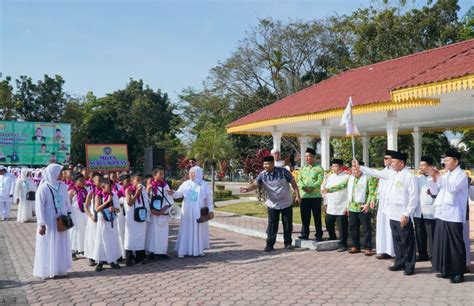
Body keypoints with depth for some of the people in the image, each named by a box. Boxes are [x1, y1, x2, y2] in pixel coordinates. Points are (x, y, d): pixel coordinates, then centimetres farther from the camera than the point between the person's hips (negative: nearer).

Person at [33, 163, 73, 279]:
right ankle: (47, 271, 16)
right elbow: (39, 207, -13)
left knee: (62, 246, 12)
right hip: (49, 222, -5)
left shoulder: (62, 186, 2)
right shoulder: (43, 188, -13)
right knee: (49, 246, 4)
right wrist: (41, 224, -15)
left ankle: (60, 269, 24)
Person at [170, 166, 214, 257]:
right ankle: (183, 251, 2)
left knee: (199, 230, 6)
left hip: (199, 212, -1)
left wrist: (211, 210, -3)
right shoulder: (186, 184, 2)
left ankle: (199, 249, 16)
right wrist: (173, 193, -24)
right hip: (187, 212, 1)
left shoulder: (204, 185, -1)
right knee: (186, 230, 0)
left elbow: (209, 198, 1)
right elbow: (179, 193, -3)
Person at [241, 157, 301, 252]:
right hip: (272, 204, 1)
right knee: (272, 225, 0)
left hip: (287, 203, 0)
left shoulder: (283, 171, -10)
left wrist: (297, 195, -7)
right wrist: (248, 188, -41)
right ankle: (270, 244, 8)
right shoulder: (262, 175, -8)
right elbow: (255, 184, -20)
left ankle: (288, 243, 22)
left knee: (288, 224, 7)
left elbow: (293, 182, -4)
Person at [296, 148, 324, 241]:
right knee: (305, 216, 7)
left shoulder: (319, 168, 1)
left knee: (317, 216, 2)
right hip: (304, 196, 4)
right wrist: (304, 187, -16)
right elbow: (299, 181, 3)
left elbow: (319, 181, -10)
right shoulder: (302, 168, 14)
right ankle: (304, 234, 17)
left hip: (316, 196, -3)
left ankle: (319, 235, 10)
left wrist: (311, 187, -22)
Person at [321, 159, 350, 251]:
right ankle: (332, 239, 34)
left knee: (342, 228, 0)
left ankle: (342, 245, 11)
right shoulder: (329, 177, 13)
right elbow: (324, 189, 16)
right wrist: (326, 203, 12)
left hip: (341, 208, -6)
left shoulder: (346, 177, -6)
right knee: (329, 225, 14)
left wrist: (348, 206, -13)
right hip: (330, 208, 6)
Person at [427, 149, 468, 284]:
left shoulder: (461, 175, -5)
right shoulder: (445, 175, 15)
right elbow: (434, 192, 13)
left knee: (455, 245, -1)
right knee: (443, 243, 10)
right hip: (441, 215, 7)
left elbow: (453, 188, -22)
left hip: (453, 216, -7)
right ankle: (446, 270, 20)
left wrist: (439, 177, -25)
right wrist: (433, 178, -2)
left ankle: (458, 273, 7)